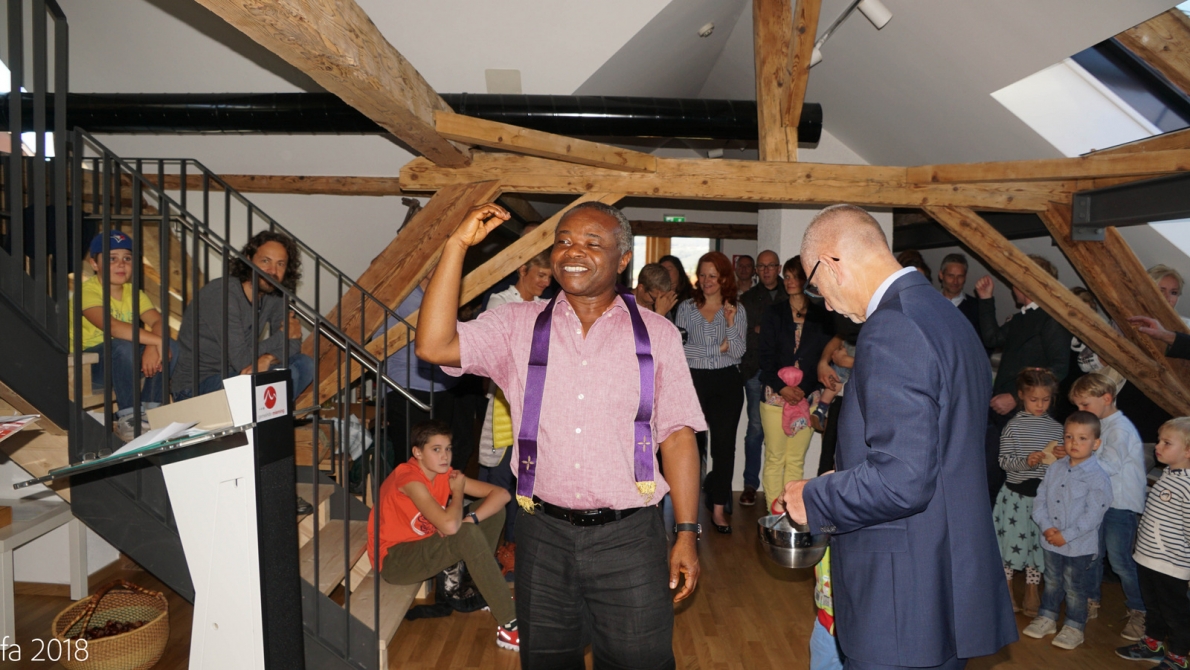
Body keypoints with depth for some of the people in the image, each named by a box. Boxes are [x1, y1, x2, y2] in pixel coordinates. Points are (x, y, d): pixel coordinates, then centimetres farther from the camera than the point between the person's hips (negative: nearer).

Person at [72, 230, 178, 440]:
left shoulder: (133, 293, 4)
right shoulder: (89, 291, -16)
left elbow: (159, 322, -13)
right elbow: (112, 326, -35)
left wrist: (153, 346, -34)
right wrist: (155, 340, -43)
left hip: (122, 360, 6)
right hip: (88, 362, -6)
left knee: (170, 347, -18)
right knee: (125, 346, -35)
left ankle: (149, 411, -6)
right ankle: (128, 418, -22)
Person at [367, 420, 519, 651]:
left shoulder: (446, 474, -5)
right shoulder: (409, 479, -27)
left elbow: (501, 494, -7)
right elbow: (449, 525, -39)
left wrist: (469, 519, -24)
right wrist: (458, 492, -20)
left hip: (424, 547, 8)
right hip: (393, 559, -8)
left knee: (494, 509, -2)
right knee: (468, 535, -32)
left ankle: (480, 591, 9)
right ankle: (509, 625, -27)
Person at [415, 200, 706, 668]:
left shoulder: (655, 334, 0)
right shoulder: (518, 326, 3)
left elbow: (677, 437, 0)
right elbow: (434, 346, -11)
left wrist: (686, 534, -4)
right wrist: (458, 244, -11)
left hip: (629, 538, -1)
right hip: (544, 534, 2)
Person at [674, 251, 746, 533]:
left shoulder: (737, 311, 6)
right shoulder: (686, 308, 5)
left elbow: (737, 352, -2)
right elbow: (679, 348, -6)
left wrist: (730, 323, -15)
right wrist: (719, 348, -7)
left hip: (727, 383, 1)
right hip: (694, 380, -1)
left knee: (724, 444, 2)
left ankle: (719, 507, 11)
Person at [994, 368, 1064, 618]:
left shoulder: (1057, 428, 4)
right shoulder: (1014, 426, -6)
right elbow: (1004, 461, -9)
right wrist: (1026, 461, -25)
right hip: (1017, 493, -3)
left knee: (1038, 541, 11)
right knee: (1012, 539, 5)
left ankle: (1032, 591, 27)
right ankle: (1006, 592, 22)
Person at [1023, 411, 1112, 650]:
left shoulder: (1098, 477, -17)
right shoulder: (1055, 468, 0)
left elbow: (1092, 516, -20)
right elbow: (1040, 499, 1)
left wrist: (1066, 535, -19)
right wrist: (1047, 527, -12)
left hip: (1080, 547, -5)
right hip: (1051, 541, 5)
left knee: (1074, 589, 10)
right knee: (1052, 582, 21)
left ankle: (1074, 628, 27)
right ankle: (1047, 618, 36)